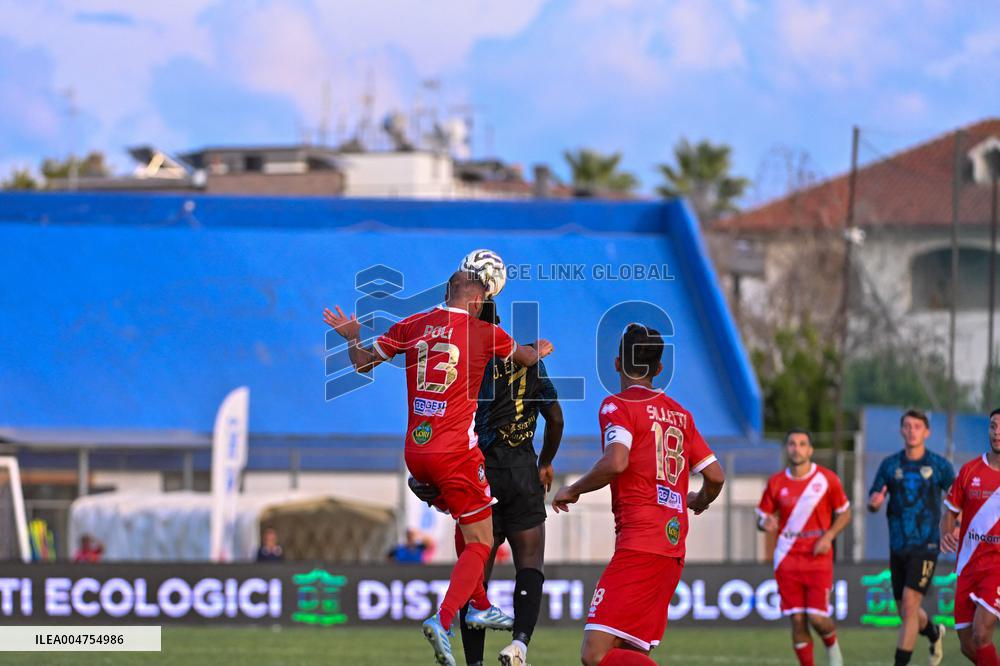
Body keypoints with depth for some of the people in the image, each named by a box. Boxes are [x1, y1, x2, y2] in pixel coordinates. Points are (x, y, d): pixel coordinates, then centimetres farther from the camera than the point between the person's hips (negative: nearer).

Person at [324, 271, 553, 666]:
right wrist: (541, 350, 38)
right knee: (480, 542, -1)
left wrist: (352, 338, 26)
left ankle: (479, 606, 34)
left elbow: (363, 363, 12)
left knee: (467, 525, 27)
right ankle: (443, 621, -20)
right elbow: (528, 358, 19)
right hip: (456, 453, -6)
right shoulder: (484, 332, -3)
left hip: (416, 452, 6)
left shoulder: (412, 326, 4)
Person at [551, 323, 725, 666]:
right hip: (674, 547, 8)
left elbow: (616, 462, -19)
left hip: (640, 542, -8)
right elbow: (716, 476, 17)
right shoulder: (680, 414, 17)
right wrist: (700, 501, 40)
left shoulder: (617, 406, -2)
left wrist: (572, 490, -2)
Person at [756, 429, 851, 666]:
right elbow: (762, 516, 11)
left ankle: (832, 647, 24)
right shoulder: (776, 483, 5)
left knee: (817, 617, -9)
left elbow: (844, 513, 7)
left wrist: (828, 536, -9)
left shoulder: (827, 479, -1)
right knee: (798, 620, -2)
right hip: (787, 559, 2)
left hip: (818, 557, -2)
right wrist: (766, 523, -14)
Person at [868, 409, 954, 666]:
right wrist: (874, 502, -16)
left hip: (925, 547, -4)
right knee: (906, 612, 13)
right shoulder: (890, 465, 6)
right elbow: (872, 502, 7)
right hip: (898, 547, 4)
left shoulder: (939, 465, -1)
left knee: (909, 607, -16)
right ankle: (935, 634, 45)